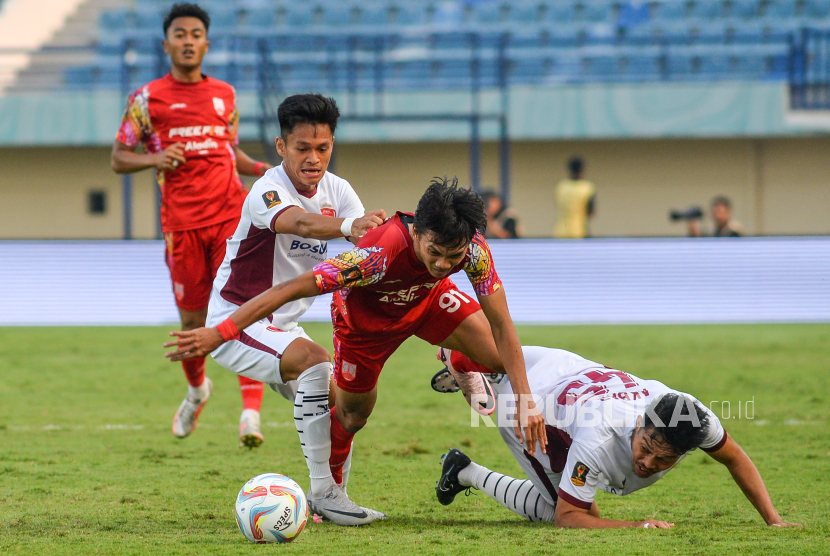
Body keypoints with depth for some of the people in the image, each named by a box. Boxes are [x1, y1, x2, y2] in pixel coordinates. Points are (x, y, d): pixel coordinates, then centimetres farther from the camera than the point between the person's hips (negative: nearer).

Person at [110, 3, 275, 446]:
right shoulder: (148, 98, 4)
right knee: (193, 320, 4)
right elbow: (119, 159, 8)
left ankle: (251, 411, -19)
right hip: (182, 223, -1)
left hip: (231, 214, 1)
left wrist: (263, 170, 8)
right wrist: (154, 160, -12)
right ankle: (197, 389, 36)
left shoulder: (224, 95, 14)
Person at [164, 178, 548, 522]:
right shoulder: (380, 254, -48)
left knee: (498, 359, -14)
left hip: (429, 299, 3)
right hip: (365, 316, -3)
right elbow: (289, 290, -46)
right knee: (353, 414, 9)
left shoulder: (473, 248, -35)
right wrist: (219, 334, -49)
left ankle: (456, 360, 23)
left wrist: (526, 401, -32)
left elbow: (501, 326, -25)